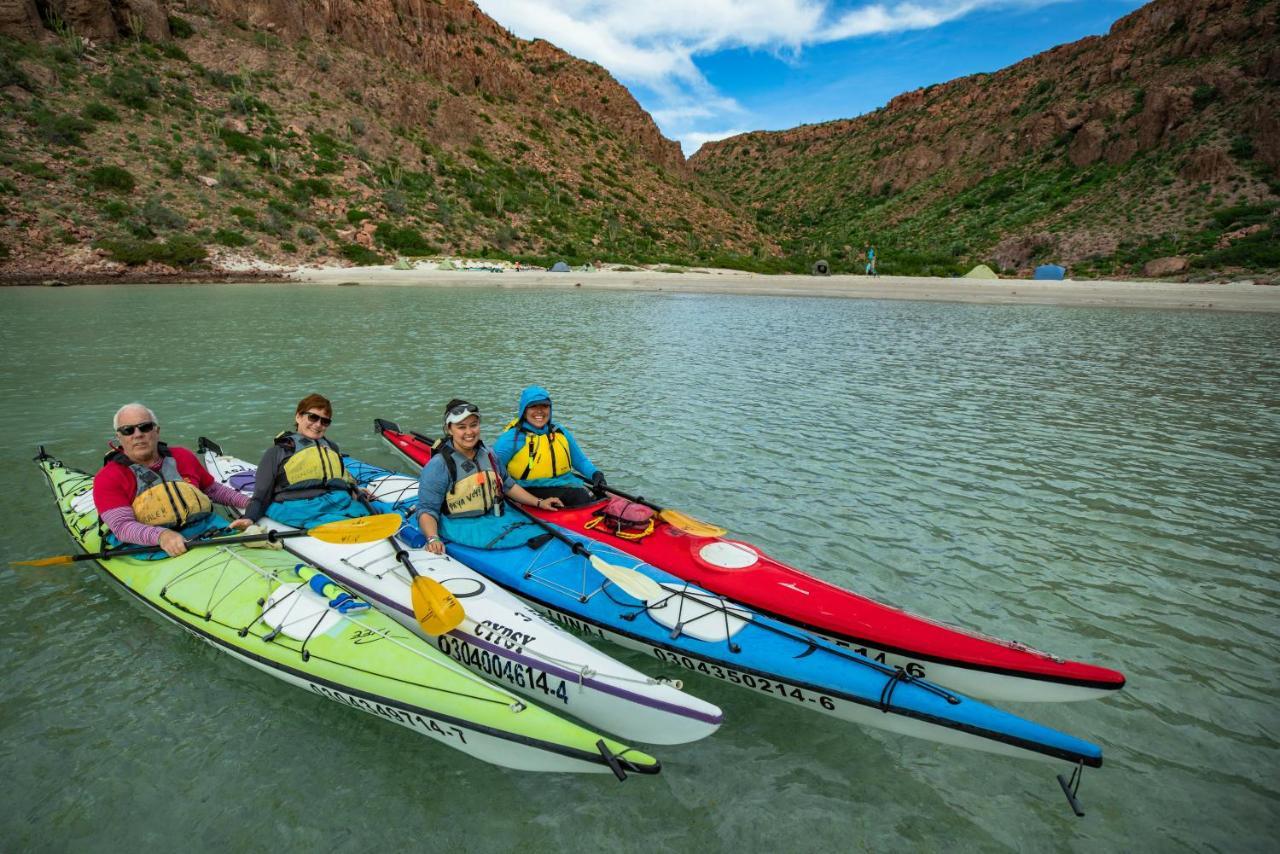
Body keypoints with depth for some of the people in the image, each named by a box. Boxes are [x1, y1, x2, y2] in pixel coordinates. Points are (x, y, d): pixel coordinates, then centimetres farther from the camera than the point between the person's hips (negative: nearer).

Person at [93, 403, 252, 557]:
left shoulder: (182, 457, 17)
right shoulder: (107, 478, 5)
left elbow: (213, 489, 30)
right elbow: (121, 525, -9)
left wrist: (247, 503, 14)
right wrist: (160, 535, -30)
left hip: (206, 531, 3)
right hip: (149, 546, -3)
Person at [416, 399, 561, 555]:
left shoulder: (488, 455, 10)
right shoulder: (438, 466, -11)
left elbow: (507, 485, 23)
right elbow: (427, 509, -11)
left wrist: (539, 502, 18)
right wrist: (433, 539, -29)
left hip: (496, 517, 7)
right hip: (461, 526, -7)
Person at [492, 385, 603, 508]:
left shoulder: (561, 432, 15)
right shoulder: (513, 437, -2)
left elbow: (581, 461, 23)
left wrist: (595, 473, 3)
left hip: (568, 487, 5)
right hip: (531, 492, -4)